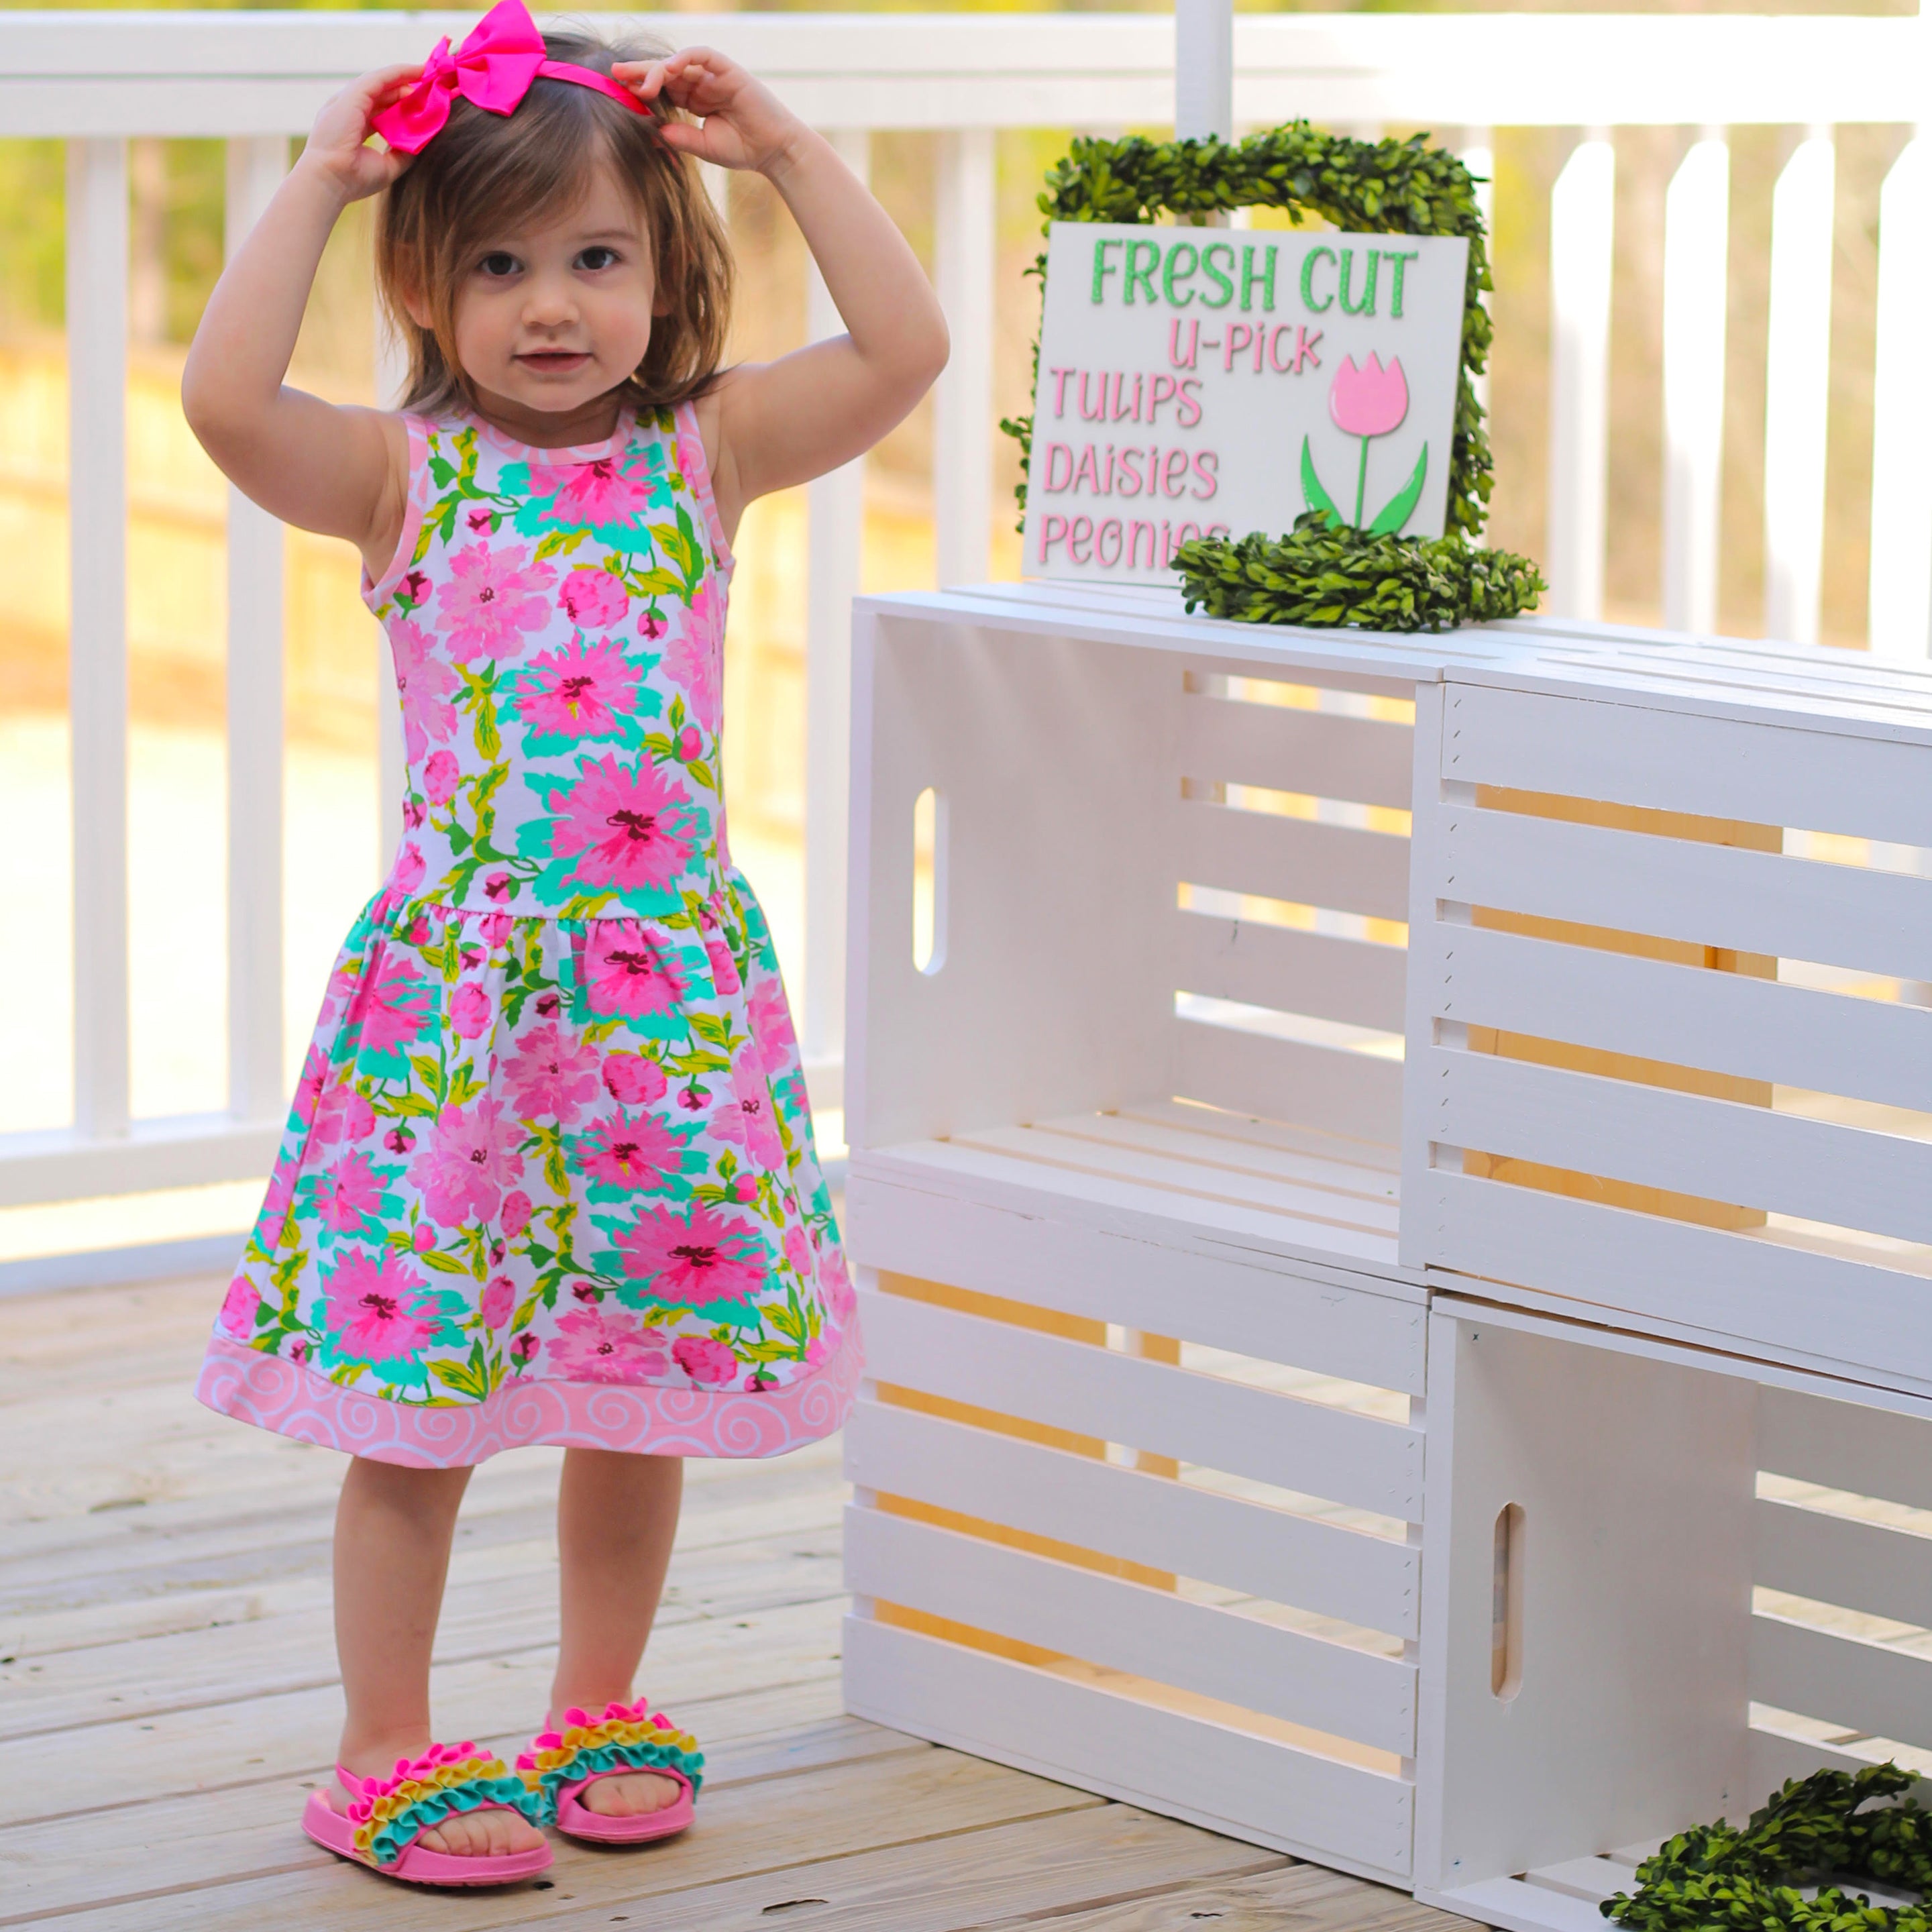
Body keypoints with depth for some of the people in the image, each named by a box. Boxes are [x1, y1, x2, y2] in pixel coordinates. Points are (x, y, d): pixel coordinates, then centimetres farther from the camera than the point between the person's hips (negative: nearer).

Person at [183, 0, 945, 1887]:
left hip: (671, 986, 3)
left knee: (643, 1391, 12)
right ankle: (385, 1754, 14)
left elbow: (907, 348, -4)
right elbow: (223, 395, -18)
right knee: (417, 1400, 2)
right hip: (454, 986, -2)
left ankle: (598, 1712, 30)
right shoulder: (401, 473, -2)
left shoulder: (706, 449, 5)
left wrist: (791, 154, -3)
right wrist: (319, 180, -11)